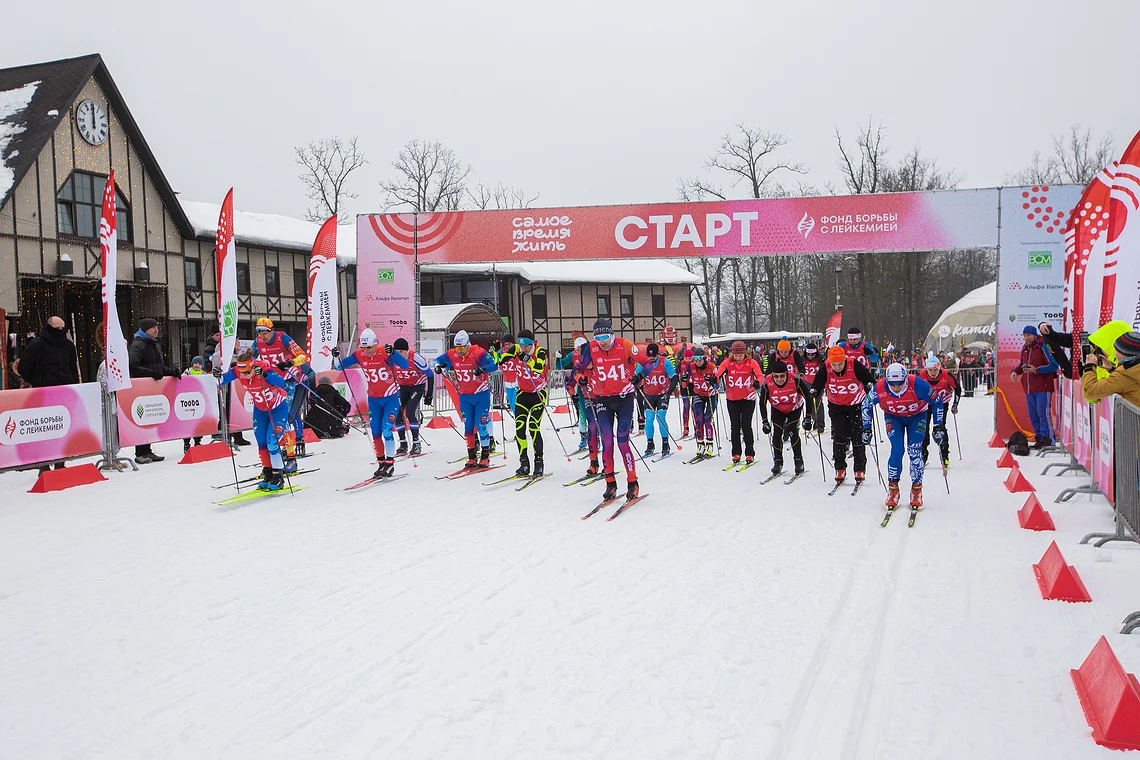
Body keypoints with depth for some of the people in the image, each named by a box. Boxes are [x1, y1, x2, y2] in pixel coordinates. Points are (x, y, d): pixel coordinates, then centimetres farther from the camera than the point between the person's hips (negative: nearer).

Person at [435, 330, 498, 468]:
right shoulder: (451, 354, -3)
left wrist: (482, 369, -39)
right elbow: (439, 360, 13)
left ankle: (485, 456, 4)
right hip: (464, 396, 5)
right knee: (467, 426, 4)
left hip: (481, 395, -5)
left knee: (481, 424, -6)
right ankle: (472, 457, 12)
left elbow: (494, 364, -23)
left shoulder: (478, 353, -18)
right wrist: (438, 366, -9)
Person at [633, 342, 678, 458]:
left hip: (662, 395, -2)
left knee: (660, 418, -10)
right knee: (649, 419, -5)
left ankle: (665, 446, 3)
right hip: (648, 395, 2)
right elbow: (636, 377, 3)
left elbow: (674, 378, -8)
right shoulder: (643, 362, -8)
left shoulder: (665, 362, -13)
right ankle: (650, 446, 7)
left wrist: (669, 392, -19)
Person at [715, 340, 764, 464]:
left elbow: (760, 376, -17)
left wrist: (757, 382, -40)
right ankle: (736, 453, 16)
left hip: (748, 398, -2)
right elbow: (718, 373, -15)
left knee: (746, 425, -2)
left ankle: (750, 453, 8)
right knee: (734, 426, 6)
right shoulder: (727, 362, -3)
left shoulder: (751, 362, -7)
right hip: (732, 399, 2)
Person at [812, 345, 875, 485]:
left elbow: (869, 379, -20)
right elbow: (818, 384, -13)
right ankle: (840, 469, 8)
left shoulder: (854, 365, -24)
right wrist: (814, 392, -34)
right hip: (836, 406, 2)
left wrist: (870, 386, -41)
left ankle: (860, 470, 11)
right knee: (839, 437, -5)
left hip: (856, 405, -1)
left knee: (858, 437, -1)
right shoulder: (826, 368, -18)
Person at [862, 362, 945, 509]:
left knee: (914, 451, -13)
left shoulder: (917, 385, -33)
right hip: (893, 418, 1)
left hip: (917, 416, -1)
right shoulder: (879, 388, -29)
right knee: (897, 449, -16)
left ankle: (916, 490, 1)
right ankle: (892, 489, -2)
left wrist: (938, 427, -14)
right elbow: (866, 405, -7)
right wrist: (866, 429, -7)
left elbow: (937, 402, -16)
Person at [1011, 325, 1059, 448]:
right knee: (1033, 415, 10)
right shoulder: (1024, 349, 13)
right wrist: (1015, 371, 6)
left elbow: (1054, 365, -12)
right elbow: (1021, 364, 26)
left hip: (1042, 388, -7)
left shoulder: (1042, 347, -9)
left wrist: (1036, 370, -19)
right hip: (1029, 388, 7)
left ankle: (1046, 439, -2)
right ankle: (1038, 437, 18)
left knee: (1042, 413, -8)